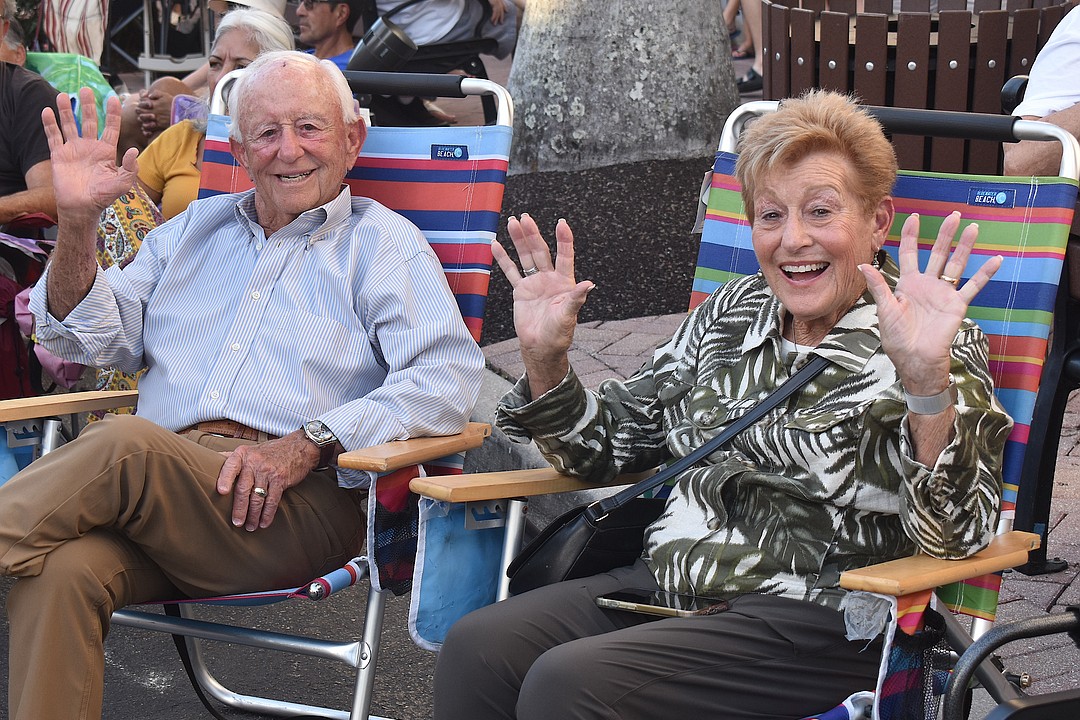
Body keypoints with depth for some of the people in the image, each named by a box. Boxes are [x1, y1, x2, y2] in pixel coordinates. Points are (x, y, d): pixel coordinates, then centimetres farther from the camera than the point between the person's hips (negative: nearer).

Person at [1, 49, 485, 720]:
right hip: (159, 492, 4)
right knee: (61, 569, -32)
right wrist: (78, 223, 3)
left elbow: (449, 379, -4)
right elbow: (95, 336, 21)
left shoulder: (382, 244, 13)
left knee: (126, 444, -33)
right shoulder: (195, 229, 28)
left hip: (303, 507, -3)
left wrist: (309, 443, -16)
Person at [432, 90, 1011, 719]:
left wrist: (928, 381, -33)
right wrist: (545, 360, 4)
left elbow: (958, 534, -18)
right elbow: (609, 445, 23)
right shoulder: (732, 314, 14)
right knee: (477, 646, -17)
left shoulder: (939, 346, -5)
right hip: (667, 579, 7)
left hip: (815, 621, -6)